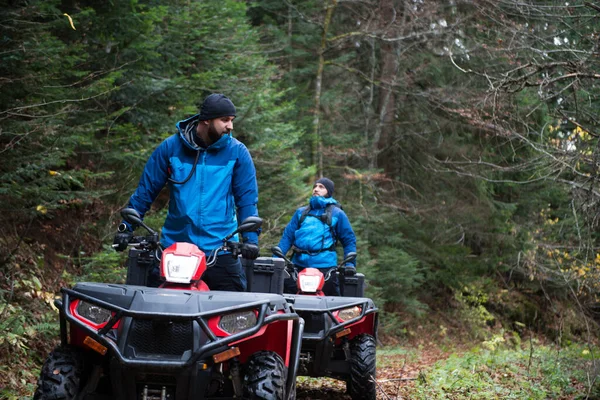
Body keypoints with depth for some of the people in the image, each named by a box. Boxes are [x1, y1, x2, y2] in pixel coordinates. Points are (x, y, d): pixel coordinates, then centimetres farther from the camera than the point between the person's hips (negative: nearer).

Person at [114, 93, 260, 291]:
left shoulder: (237, 152, 1)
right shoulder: (171, 147, 2)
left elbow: (247, 197, 1)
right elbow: (146, 189, 7)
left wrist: (250, 238, -11)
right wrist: (126, 227, 2)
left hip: (220, 250, -1)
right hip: (174, 246, 1)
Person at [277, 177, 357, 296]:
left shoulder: (337, 214, 9)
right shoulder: (301, 212, 19)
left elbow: (349, 240, 7)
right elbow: (287, 236, 13)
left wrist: (350, 263, -5)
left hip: (325, 266, -3)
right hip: (298, 265, 3)